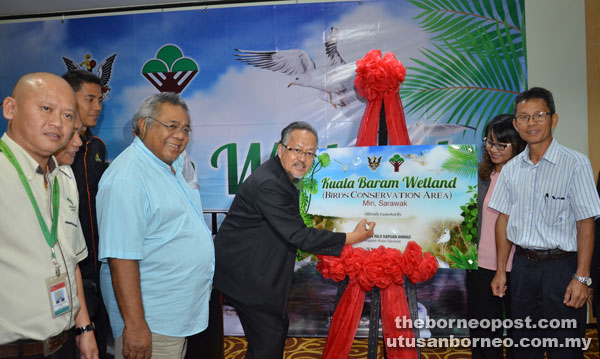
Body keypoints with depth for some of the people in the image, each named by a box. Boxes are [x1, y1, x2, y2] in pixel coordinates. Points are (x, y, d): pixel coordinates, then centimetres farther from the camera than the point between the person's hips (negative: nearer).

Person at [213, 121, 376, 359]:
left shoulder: (282, 177, 6)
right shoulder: (267, 184, -25)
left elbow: (294, 226, 18)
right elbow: (298, 236, -25)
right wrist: (352, 238, -20)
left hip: (256, 272, 10)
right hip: (244, 275, -10)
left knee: (278, 329, 18)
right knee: (269, 339, -3)